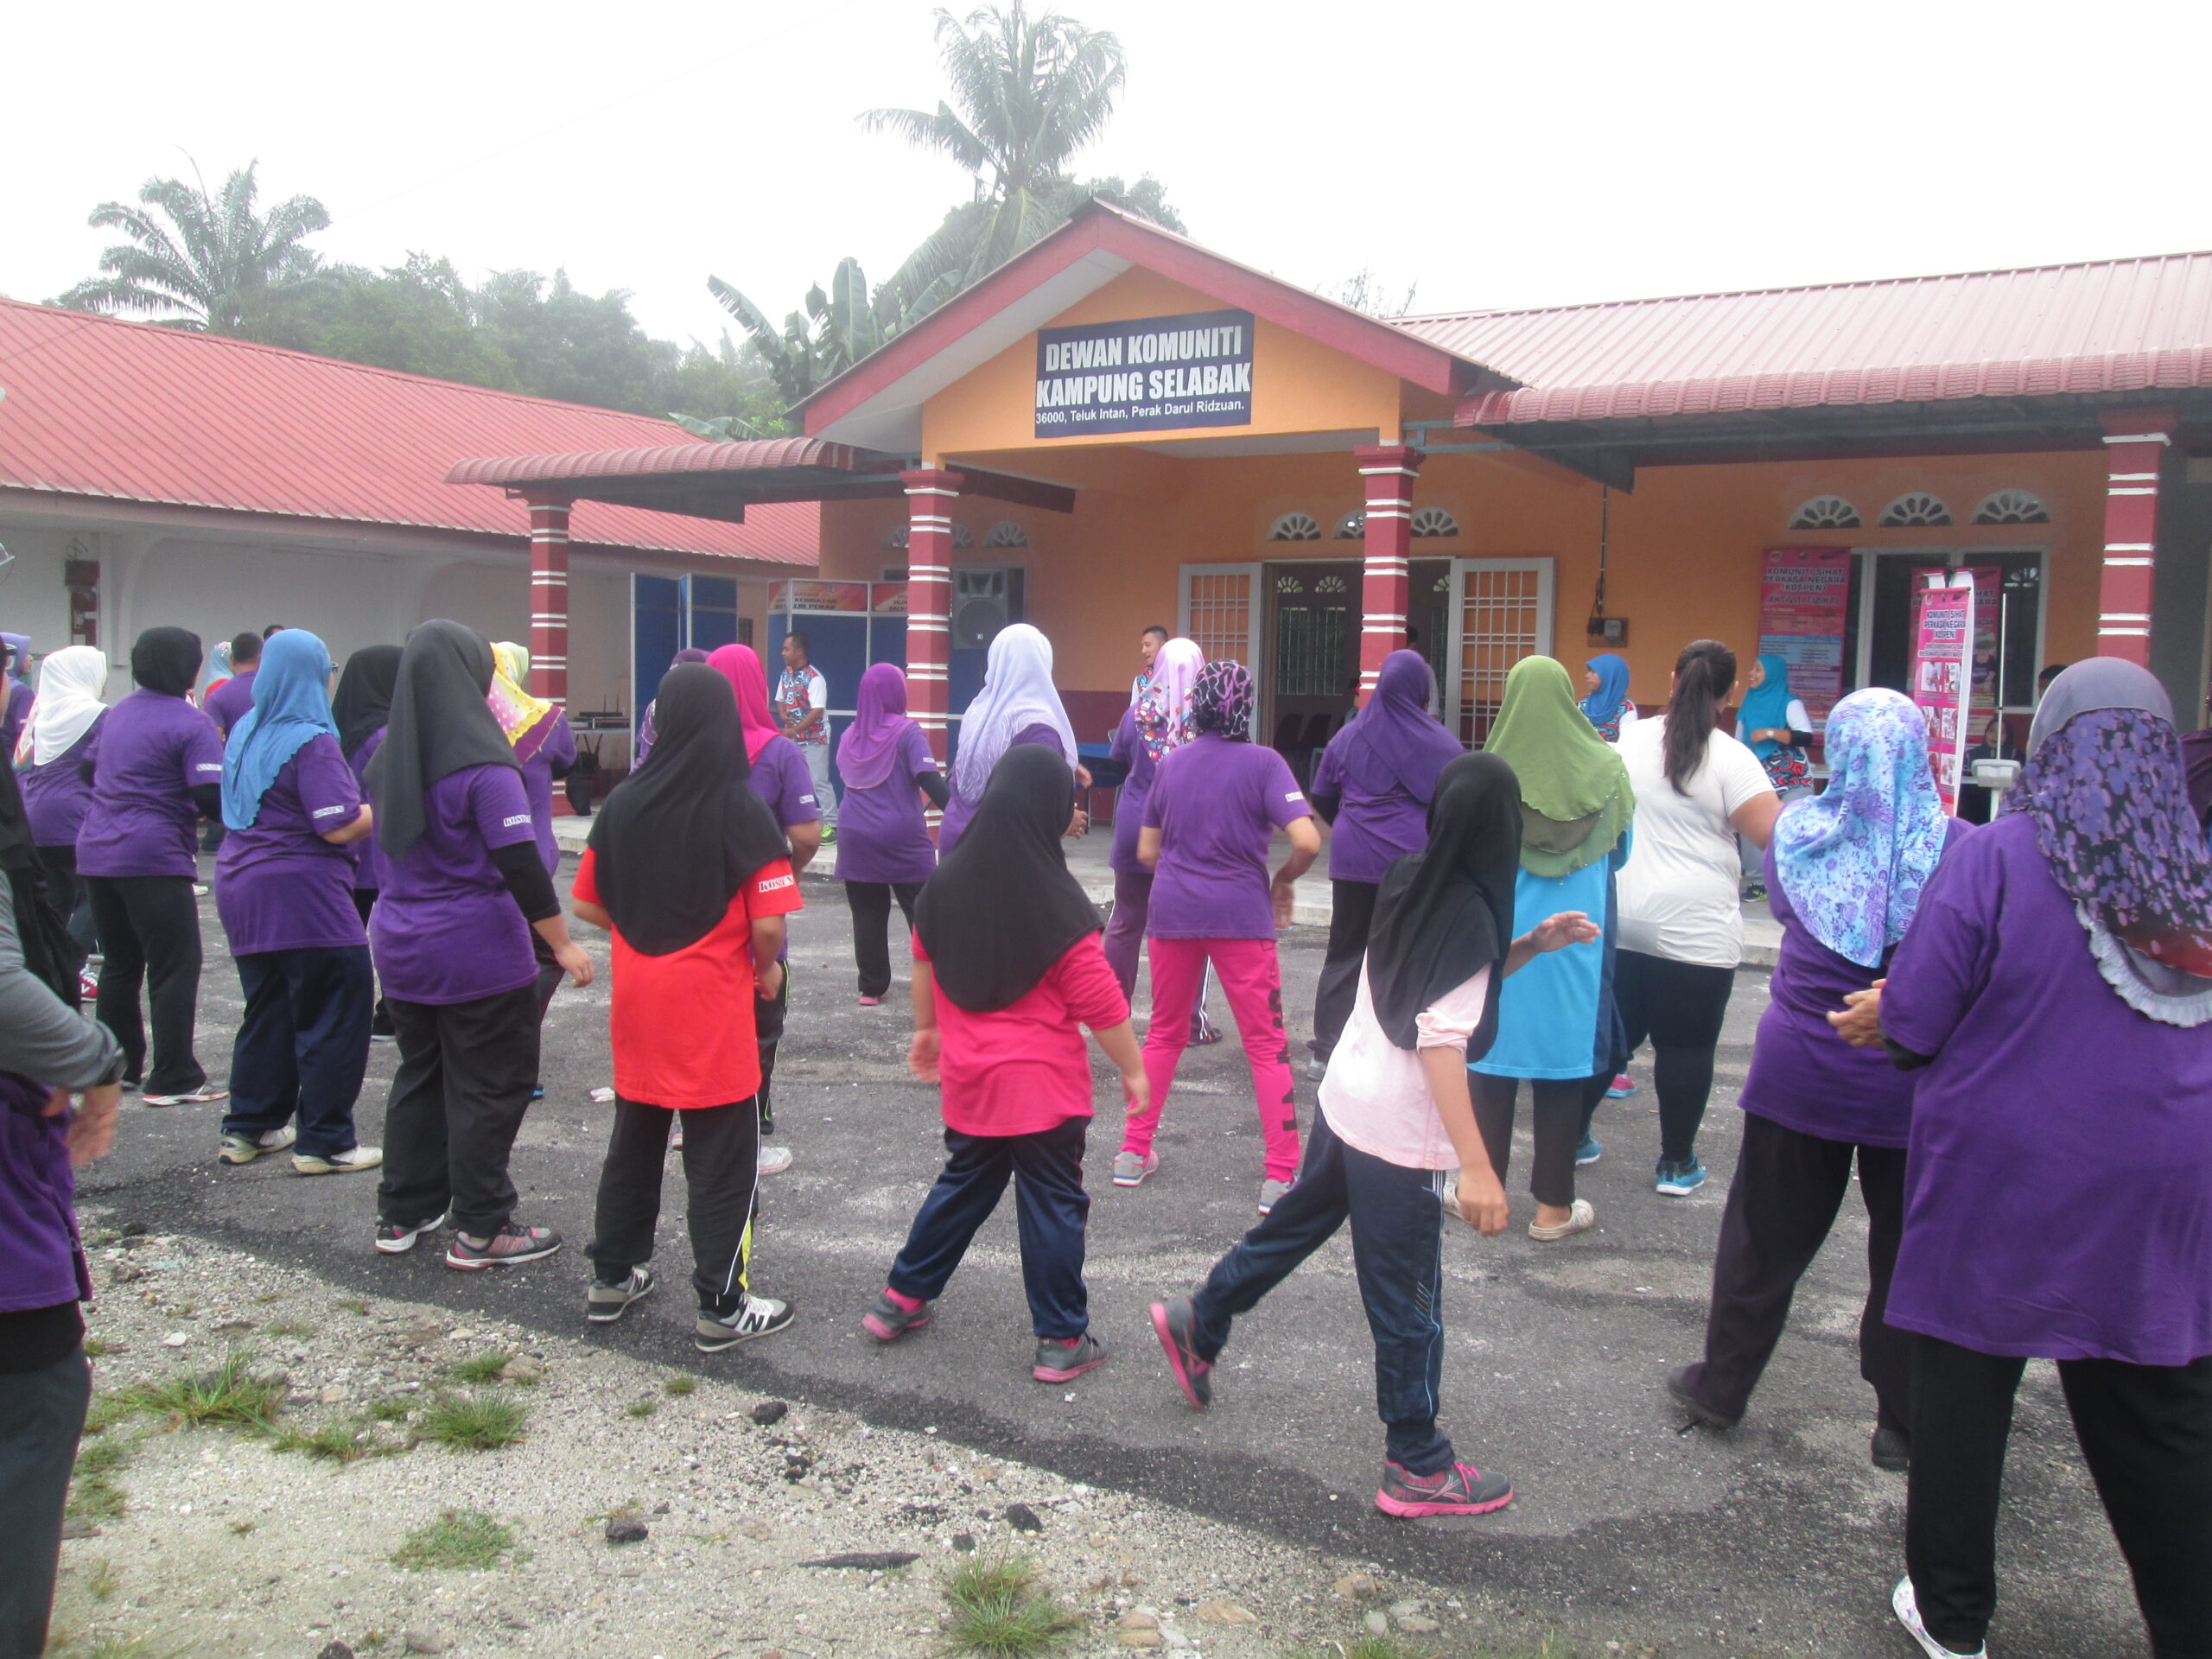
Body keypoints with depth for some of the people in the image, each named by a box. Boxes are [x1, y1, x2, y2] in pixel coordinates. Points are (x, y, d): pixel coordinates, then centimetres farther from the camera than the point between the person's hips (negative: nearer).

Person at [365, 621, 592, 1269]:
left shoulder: (390, 757, 4)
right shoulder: (481, 764, -18)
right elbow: (520, 864, -19)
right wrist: (563, 944, -14)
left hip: (399, 944, 7)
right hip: (476, 953, -7)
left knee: (420, 1075, 19)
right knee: (487, 1087, 4)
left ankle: (403, 1213, 28)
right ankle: (480, 1230, 11)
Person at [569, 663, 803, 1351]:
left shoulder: (623, 803, 0)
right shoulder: (742, 811, -14)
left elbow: (587, 905, 5)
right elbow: (767, 925, -19)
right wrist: (767, 967, 1)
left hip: (637, 1005, 5)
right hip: (712, 1010, -5)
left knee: (634, 1141, 21)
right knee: (722, 1160, 5)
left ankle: (612, 1278, 32)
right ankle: (722, 1308, 13)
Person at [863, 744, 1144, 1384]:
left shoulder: (945, 885, -2)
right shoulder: (1056, 905, -18)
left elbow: (923, 968, 12)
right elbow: (1100, 1004, -13)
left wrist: (926, 1030, 27)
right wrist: (1132, 1068, -1)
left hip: (968, 1082, 5)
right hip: (1044, 1089, -5)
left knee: (962, 1186, 23)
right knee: (1053, 1206, 7)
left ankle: (901, 1299, 32)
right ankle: (1061, 1342, 16)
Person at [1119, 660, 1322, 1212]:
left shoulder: (1171, 763, 7)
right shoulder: (1262, 762, -6)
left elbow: (1147, 850, 11)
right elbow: (1307, 840, -16)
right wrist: (1283, 881, 2)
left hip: (1172, 911, 4)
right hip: (1241, 913, -4)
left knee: (1165, 1032, 19)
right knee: (1266, 1043, 4)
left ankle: (1133, 1152, 23)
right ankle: (1279, 1177, 3)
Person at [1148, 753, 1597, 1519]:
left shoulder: (1409, 882, 3)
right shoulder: (1469, 913, -19)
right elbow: (1441, 1041, -25)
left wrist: (1533, 944, 7)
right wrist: (1476, 1167, -28)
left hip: (1345, 1102, 8)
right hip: (1401, 1135, -8)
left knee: (1295, 1224, 27)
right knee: (1408, 1304, 5)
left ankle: (1199, 1323, 41)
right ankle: (1418, 1468, 19)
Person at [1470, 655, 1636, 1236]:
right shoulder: (1604, 769, -5)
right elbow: (1620, 851, 8)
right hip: (1576, 943, 0)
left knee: (1493, 1062, 10)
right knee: (1565, 1066, 7)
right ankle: (1553, 1208, 13)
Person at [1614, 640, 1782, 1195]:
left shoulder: (1631, 740, 3)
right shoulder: (1731, 759, -11)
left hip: (1620, 922, 4)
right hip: (1695, 929, -4)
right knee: (1686, 1045, 5)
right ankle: (1676, 1162, 13)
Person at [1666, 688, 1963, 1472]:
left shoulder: (1797, 832, -6)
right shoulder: (1957, 847, -11)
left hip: (1799, 1069, 1)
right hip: (1912, 1081, -1)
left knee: (1767, 1238, 14)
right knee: (1909, 1252, 12)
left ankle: (1722, 1386, 27)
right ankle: (1903, 1423, 23)